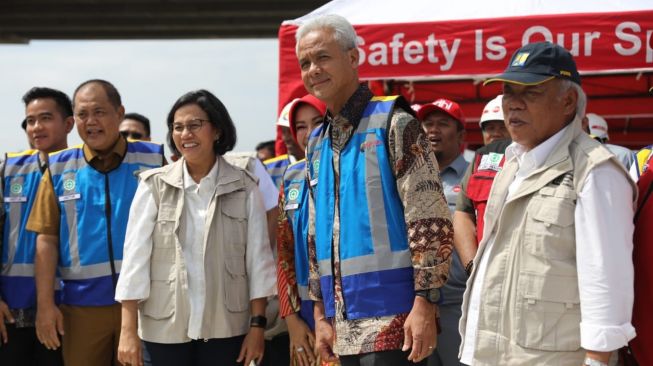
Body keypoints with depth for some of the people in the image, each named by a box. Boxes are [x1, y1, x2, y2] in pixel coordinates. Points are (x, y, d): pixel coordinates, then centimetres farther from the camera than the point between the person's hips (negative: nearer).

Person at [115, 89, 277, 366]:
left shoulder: (244, 188, 2)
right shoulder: (154, 185, 0)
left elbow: (258, 258, 2)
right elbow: (135, 255, -3)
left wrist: (257, 324, -3)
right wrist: (129, 329, -8)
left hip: (225, 328, 1)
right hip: (163, 328, 0)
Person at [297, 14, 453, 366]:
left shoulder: (393, 123, -6)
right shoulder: (317, 143, 15)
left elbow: (430, 222, -11)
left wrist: (424, 304, -16)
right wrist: (321, 313, 15)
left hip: (392, 319, -6)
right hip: (344, 325, 7)